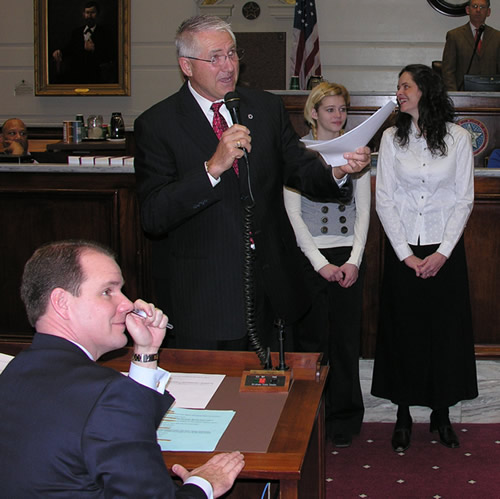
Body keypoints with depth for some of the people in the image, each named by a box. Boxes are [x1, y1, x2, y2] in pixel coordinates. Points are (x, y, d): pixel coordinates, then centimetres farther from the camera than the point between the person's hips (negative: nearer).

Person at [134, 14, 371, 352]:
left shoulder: (267, 107, 6)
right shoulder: (156, 125, -8)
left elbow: (301, 169, 4)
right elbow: (153, 216, -16)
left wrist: (338, 170, -19)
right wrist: (213, 168, -28)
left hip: (270, 285, 4)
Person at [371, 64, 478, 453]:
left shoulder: (458, 138, -1)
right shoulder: (392, 138, 1)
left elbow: (464, 200, -1)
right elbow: (384, 201, -1)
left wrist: (443, 253, -10)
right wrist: (406, 254, -8)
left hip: (445, 250, -1)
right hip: (402, 250, 1)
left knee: (446, 330, 4)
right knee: (402, 330, 4)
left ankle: (441, 413, 18)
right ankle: (404, 415, 16)